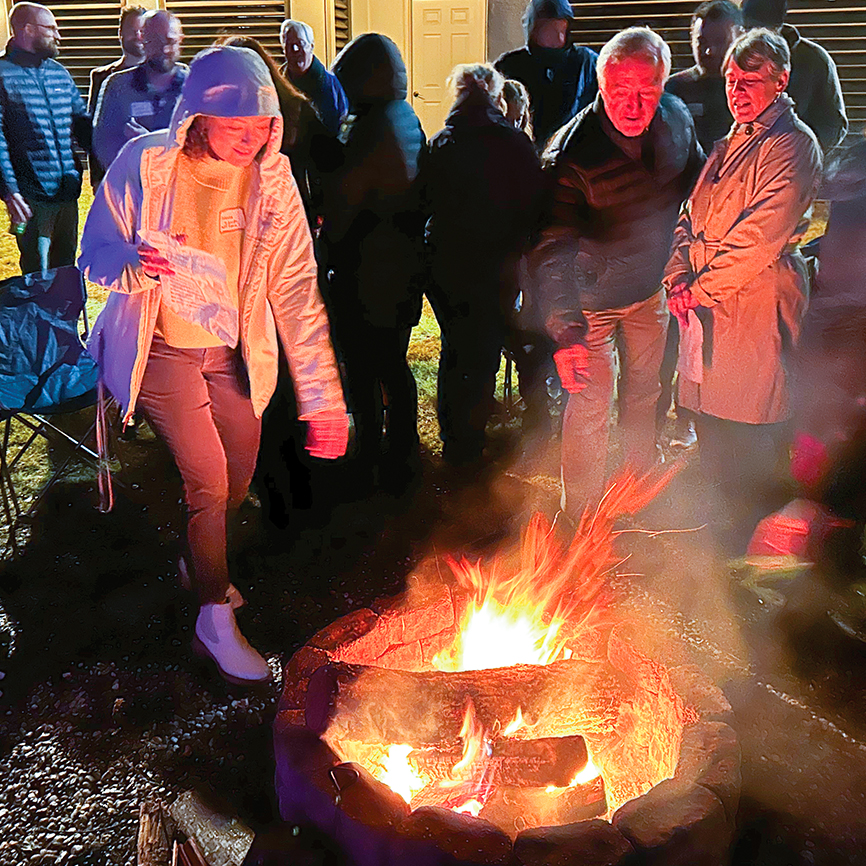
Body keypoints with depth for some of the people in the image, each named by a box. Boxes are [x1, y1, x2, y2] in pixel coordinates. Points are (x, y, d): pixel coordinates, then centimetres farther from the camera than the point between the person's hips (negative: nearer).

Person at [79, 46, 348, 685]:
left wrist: (323, 395, -17)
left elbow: (297, 291, -12)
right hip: (162, 349, -3)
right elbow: (95, 255, -7)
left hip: (231, 351, 4)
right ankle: (216, 620, 10)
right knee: (209, 478, -12)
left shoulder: (272, 182, -9)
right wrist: (136, 262, -33)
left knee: (241, 474, 13)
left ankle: (203, 561, 47)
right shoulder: (145, 163, -15)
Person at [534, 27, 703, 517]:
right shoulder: (573, 155, -29)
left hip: (651, 286, 6)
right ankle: (583, 518, 20)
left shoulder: (677, 119, -10)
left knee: (644, 393, 22)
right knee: (591, 406, -1)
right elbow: (553, 249, -30)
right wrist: (564, 332, -40)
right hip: (595, 296, -6)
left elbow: (695, 179, 10)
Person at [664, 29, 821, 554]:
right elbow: (693, 215, 17)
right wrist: (679, 276, 1)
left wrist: (701, 289, -12)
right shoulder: (732, 142, 18)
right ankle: (719, 523, 29)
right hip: (705, 300, 8)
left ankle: (740, 536, 12)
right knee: (710, 414, 13)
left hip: (755, 302, -8)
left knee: (745, 425, -2)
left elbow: (760, 239, -17)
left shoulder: (793, 146, -9)